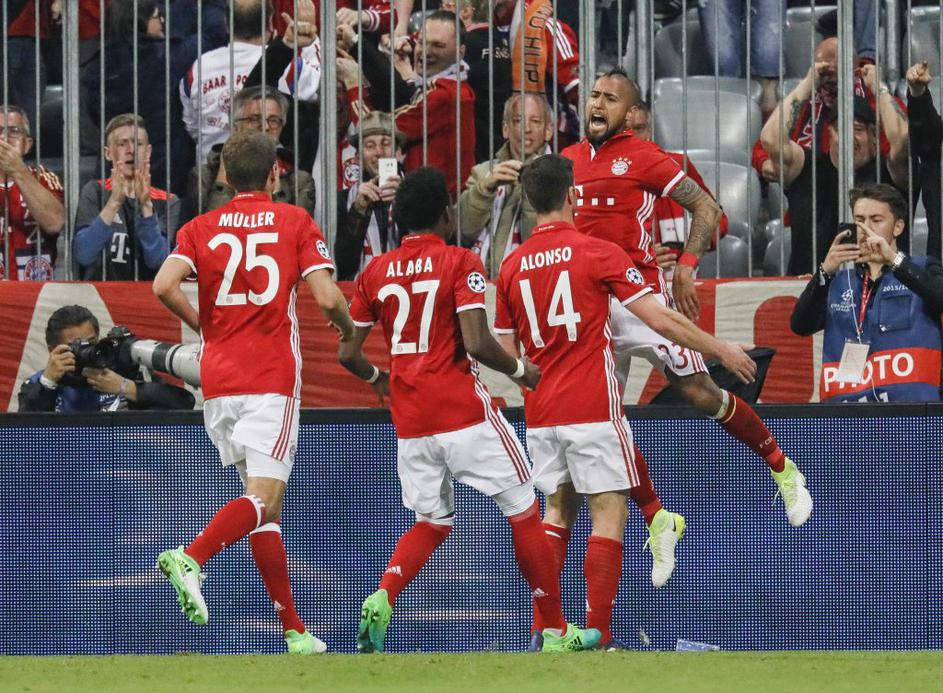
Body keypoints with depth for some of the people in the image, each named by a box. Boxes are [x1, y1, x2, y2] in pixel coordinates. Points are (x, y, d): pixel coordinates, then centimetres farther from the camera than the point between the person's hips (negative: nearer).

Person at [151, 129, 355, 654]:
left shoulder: (201, 228, 9)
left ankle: (294, 629, 11)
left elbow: (165, 286, -7)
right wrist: (349, 329, 14)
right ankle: (191, 558, -37)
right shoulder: (295, 221, 3)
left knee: (265, 501, 12)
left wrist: (202, 325, 10)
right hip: (272, 379, -4)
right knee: (264, 496, -11)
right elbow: (327, 296, -7)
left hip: (218, 377, 4)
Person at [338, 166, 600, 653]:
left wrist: (376, 378, 30)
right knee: (524, 512, 8)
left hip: (409, 421, 5)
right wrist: (521, 370, 0)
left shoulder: (376, 272, 7)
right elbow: (477, 344, -17)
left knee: (431, 523, 19)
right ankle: (557, 632, 10)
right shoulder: (460, 263, -7)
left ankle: (381, 600, -8)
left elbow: (348, 354, 9)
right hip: (463, 412, -5)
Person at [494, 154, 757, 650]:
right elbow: (660, 319, -9)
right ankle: (598, 636, -9)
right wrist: (721, 350, 2)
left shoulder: (512, 266, 6)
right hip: (592, 410, -5)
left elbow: (507, 353, 10)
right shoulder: (596, 253, -7)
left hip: (540, 413, 5)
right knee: (609, 513, -2)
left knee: (557, 510, 18)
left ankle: (543, 628, 12)